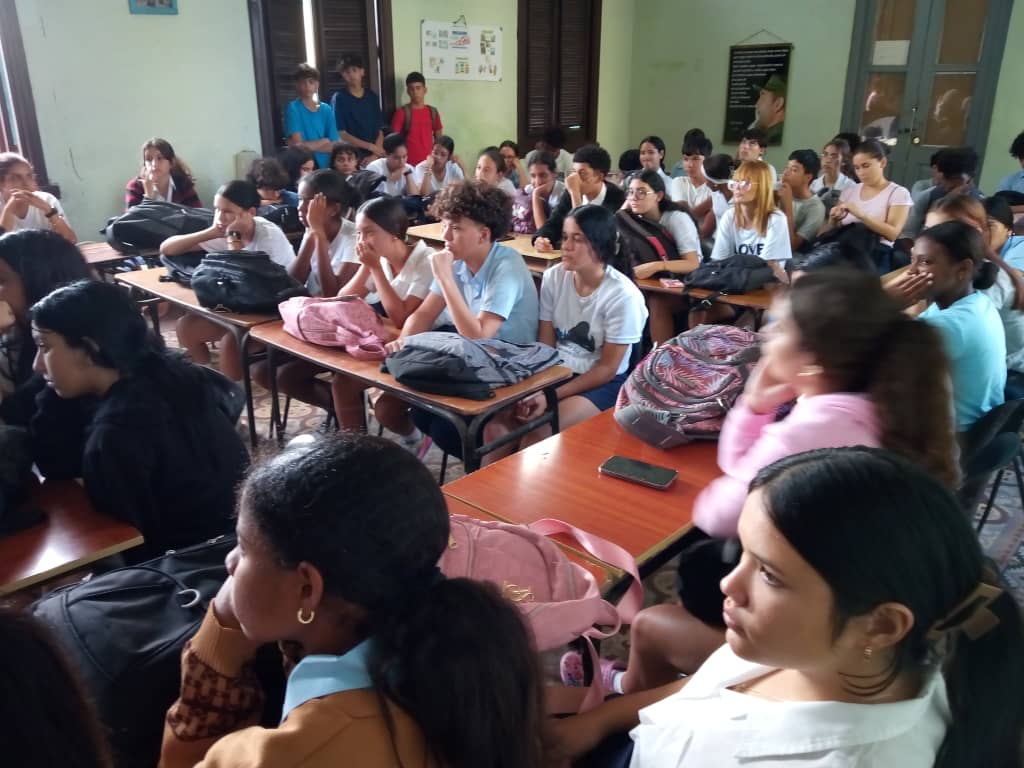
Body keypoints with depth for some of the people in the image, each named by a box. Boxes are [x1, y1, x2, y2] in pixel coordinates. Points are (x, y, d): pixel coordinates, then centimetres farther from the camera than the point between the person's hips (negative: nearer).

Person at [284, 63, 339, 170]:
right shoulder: (293, 108, -5)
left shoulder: (326, 110, 7)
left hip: (325, 166, 4)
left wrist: (307, 145, -10)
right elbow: (297, 144, -12)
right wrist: (324, 141, 0)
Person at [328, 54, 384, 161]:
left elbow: (379, 131, 7)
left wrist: (375, 155, -9)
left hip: (372, 157, 3)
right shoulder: (339, 98, -1)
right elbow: (341, 134, -6)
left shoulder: (372, 97, 9)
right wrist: (370, 146, -10)